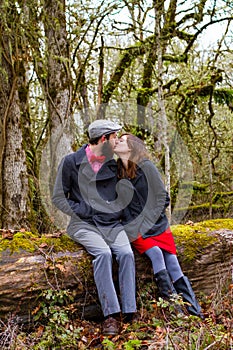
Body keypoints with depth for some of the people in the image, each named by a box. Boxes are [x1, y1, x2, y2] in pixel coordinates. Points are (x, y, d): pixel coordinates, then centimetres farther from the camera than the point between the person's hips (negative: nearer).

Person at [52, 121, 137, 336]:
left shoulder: (114, 165, 12)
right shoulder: (71, 162, 0)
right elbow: (59, 198, 4)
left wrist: (119, 212, 6)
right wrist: (81, 211, -7)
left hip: (112, 224, 4)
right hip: (85, 225, -3)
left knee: (126, 253, -25)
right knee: (103, 253, -31)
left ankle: (129, 312, -21)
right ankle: (111, 314, -27)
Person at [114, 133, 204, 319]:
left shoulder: (147, 167, -3)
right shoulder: (115, 173, 4)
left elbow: (161, 197, -1)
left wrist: (146, 224, -6)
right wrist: (133, 228, -3)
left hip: (157, 224, 0)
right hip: (135, 229, 0)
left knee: (172, 262, -11)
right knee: (155, 253, -24)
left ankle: (193, 309, -4)